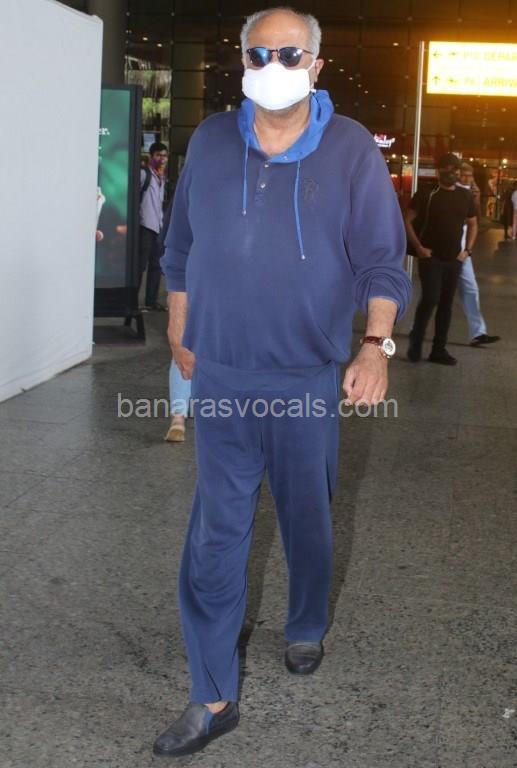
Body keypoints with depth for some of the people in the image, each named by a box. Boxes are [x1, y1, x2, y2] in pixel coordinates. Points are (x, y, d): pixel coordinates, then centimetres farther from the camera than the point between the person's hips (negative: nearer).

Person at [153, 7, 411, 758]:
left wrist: (377, 344, -20)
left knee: (308, 520, 17)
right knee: (215, 533, 0)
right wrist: (180, 334, 15)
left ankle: (307, 628, 44)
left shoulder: (352, 149, -5)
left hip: (310, 379, -1)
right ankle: (214, 697, 9)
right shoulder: (209, 142, 2)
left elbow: (382, 260, -6)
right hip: (221, 377, 1)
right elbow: (182, 248, 11)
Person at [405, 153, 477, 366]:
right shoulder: (426, 193, -6)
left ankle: (439, 349, 15)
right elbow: (408, 221, -5)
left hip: (454, 260, 5)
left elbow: (472, 224, 19)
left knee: (446, 304, 7)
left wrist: (467, 249, 7)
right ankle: (416, 342, 3)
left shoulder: (465, 196, 8)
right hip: (431, 257, -5)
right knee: (430, 299, -15)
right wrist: (419, 247, -12)